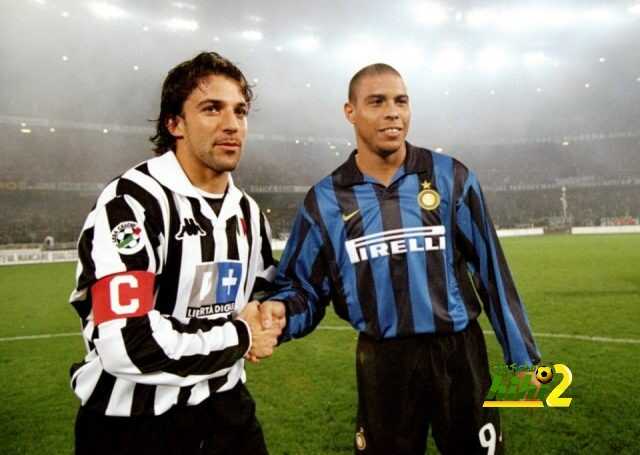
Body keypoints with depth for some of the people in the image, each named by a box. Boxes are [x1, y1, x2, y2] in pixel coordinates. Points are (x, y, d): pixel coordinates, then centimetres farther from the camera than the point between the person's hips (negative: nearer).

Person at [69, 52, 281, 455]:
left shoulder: (248, 212, 7)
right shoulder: (133, 201, -19)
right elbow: (126, 346, -29)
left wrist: (265, 323, -5)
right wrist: (240, 338, -15)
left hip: (227, 411, 7)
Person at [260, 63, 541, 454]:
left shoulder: (451, 178, -4)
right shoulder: (325, 200, -2)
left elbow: (492, 271, 0)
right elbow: (306, 287, 3)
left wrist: (523, 357, 3)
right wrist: (282, 310, -20)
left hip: (459, 353, 0)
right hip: (382, 363, 1)